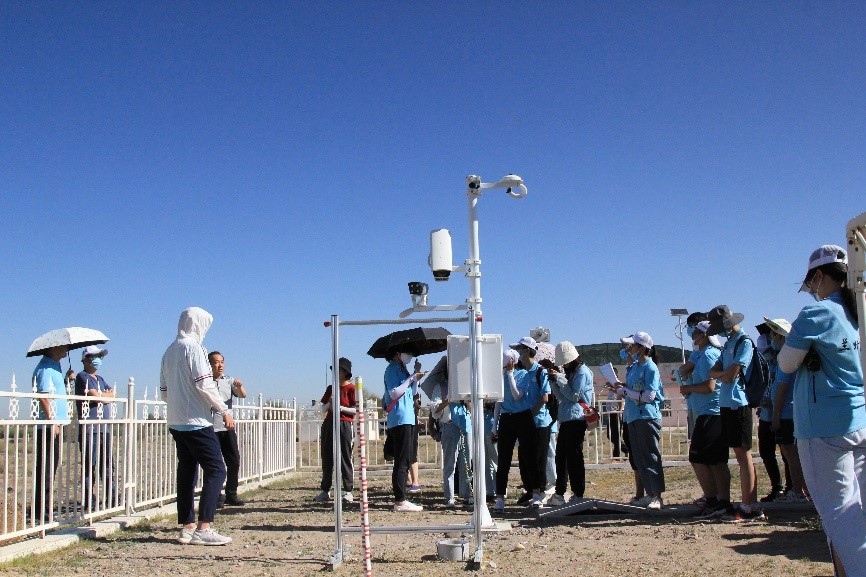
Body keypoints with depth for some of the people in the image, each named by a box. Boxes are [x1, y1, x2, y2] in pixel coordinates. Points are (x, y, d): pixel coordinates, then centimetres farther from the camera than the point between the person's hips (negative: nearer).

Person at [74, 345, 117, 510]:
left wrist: (101, 396, -5)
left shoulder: (100, 379, 22)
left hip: (104, 428, 8)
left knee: (108, 464, 8)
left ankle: (111, 498, 13)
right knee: (89, 465, -5)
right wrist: (106, 396, 5)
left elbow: (112, 395, 11)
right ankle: (89, 501, -2)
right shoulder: (82, 377, -2)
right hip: (89, 427, -8)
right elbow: (95, 396, -13)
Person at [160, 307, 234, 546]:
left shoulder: (169, 352, 15)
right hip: (196, 422, -9)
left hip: (176, 422, 9)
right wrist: (224, 411, -9)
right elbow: (204, 385, -17)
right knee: (215, 470, -6)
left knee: (186, 473, 11)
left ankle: (187, 527, 12)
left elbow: (164, 391, 18)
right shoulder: (193, 348, -10)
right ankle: (204, 528, -11)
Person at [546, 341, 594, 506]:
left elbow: (574, 396, -14)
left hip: (576, 419, -9)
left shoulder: (582, 372, -7)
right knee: (561, 456, 8)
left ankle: (578, 494, 1)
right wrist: (554, 380, 5)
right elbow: (561, 396, 17)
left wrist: (560, 379, -10)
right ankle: (559, 494, 12)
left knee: (574, 457, -5)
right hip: (566, 419, 9)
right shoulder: (569, 372, 19)